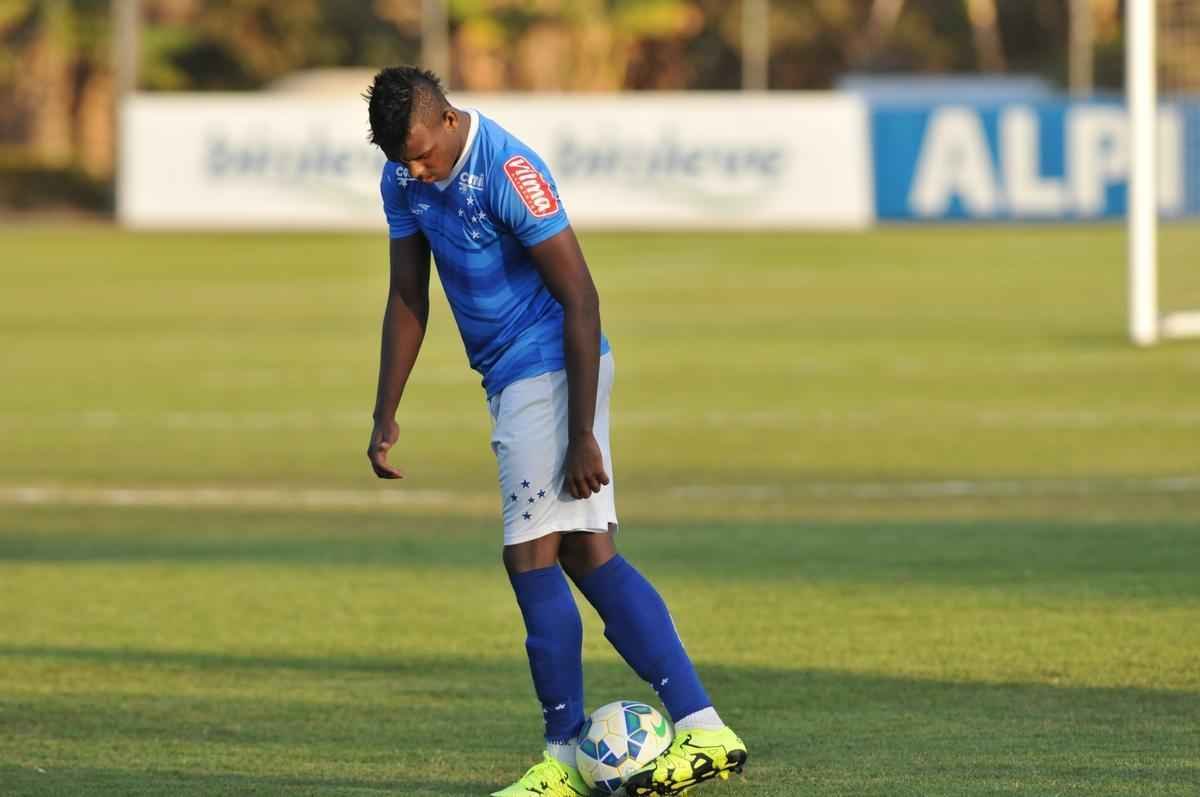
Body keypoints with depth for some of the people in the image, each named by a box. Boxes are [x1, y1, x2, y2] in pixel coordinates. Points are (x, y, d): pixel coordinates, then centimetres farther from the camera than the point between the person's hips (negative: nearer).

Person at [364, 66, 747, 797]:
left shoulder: (509, 172, -22)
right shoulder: (404, 179, 3)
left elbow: (579, 298, -20)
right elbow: (408, 298, 12)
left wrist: (582, 435, -21)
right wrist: (387, 415, 8)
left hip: (550, 371, -9)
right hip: (513, 379, 9)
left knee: (532, 556, -9)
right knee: (587, 553, 5)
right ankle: (704, 730, 2)